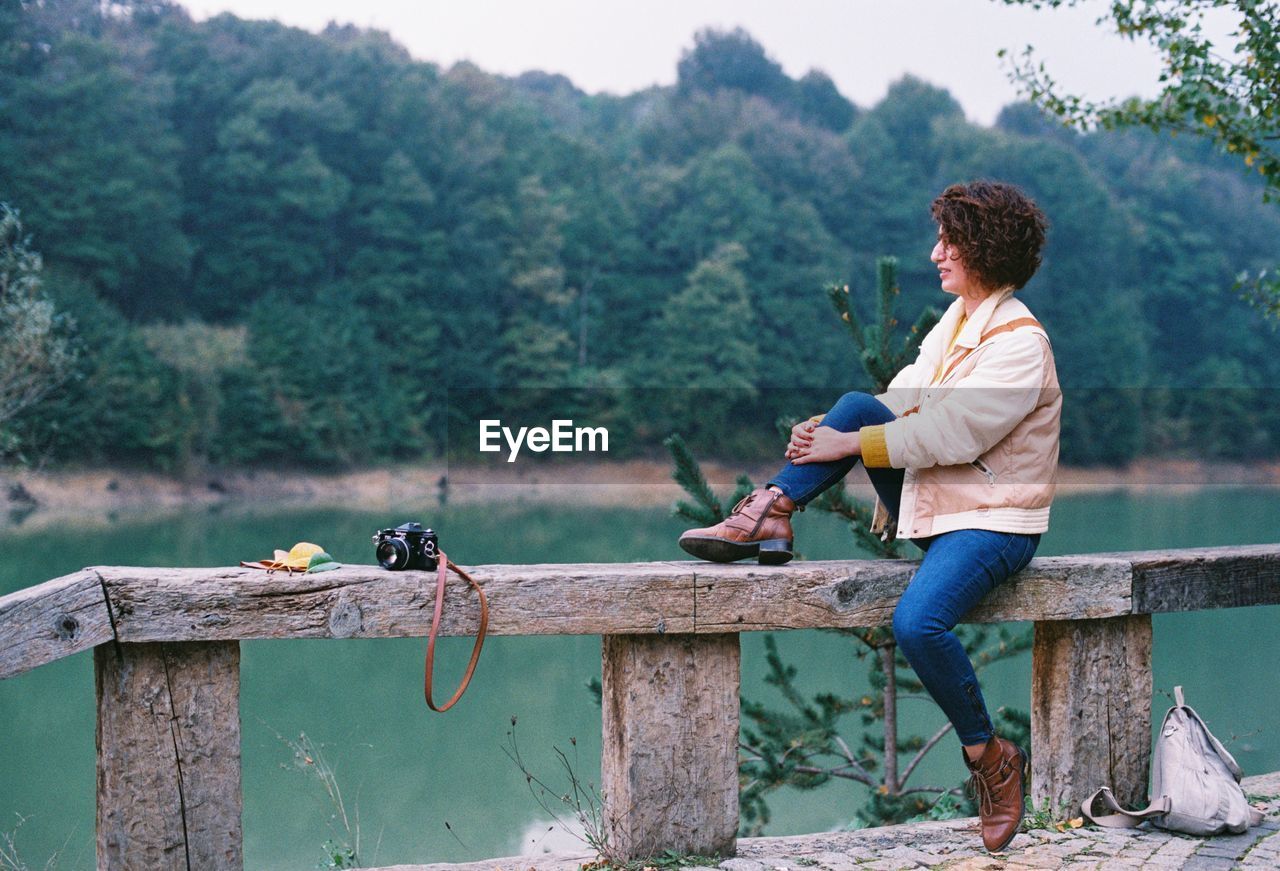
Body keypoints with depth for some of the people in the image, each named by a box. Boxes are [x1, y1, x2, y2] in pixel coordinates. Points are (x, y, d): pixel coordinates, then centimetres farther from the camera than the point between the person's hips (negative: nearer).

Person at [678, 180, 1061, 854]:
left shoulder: (1019, 343, -16)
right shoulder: (957, 320, 12)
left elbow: (950, 432, -23)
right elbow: (904, 402, 9)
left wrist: (847, 446, -21)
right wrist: (828, 430, -9)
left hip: (992, 521, -8)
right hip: (933, 506, 8)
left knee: (917, 621, -31)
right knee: (857, 405, -10)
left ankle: (991, 759, -10)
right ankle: (770, 515, -16)